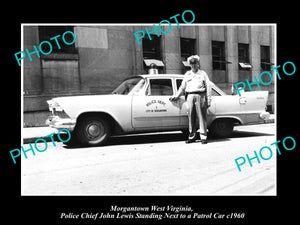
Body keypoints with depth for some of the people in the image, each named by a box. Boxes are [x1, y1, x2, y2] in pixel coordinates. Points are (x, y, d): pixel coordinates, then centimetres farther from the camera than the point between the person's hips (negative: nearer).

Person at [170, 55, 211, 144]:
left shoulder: (203, 74, 12)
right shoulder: (187, 74, 20)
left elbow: (208, 87, 6)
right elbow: (182, 87, 23)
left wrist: (209, 100, -2)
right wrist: (176, 96, 13)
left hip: (200, 96, -3)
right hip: (190, 97, 3)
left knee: (201, 117, -6)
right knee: (191, 117, 2)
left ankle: (203, 137, -3)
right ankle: (192, 136, 10)